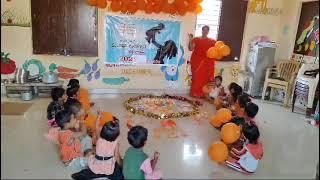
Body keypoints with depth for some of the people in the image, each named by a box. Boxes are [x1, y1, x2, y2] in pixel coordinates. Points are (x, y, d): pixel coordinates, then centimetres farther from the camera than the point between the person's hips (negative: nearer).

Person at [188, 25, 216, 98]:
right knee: (196, 77, -3)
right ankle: (195, 93, 6)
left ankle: (203, 93, 8)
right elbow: (190, 49, -5)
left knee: (205, 77, 0)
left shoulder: (212, 41, 10)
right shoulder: (196, 39, 5)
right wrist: (190, 40, -15)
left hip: (207, 62, 2)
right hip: (197, 61, -2)